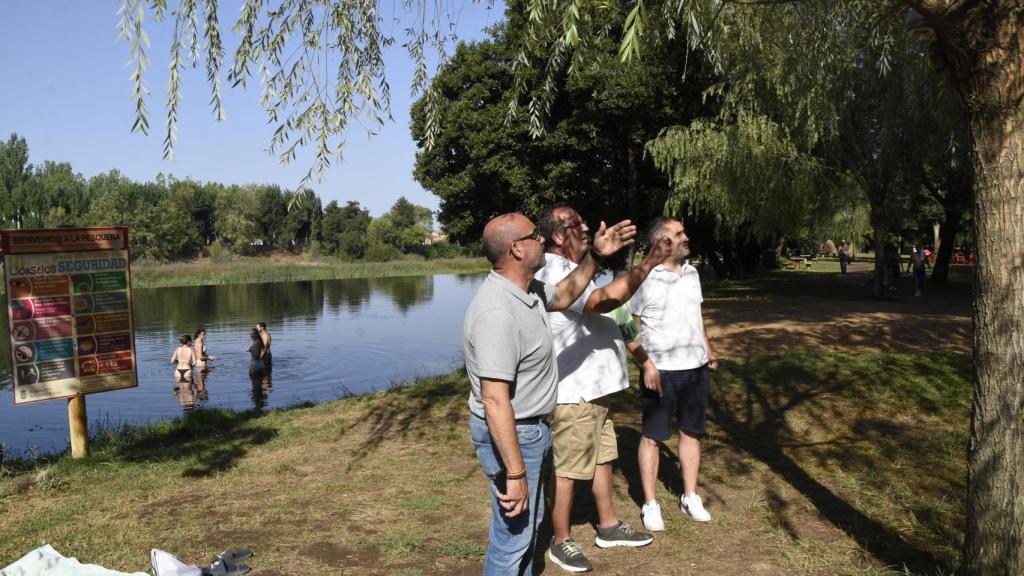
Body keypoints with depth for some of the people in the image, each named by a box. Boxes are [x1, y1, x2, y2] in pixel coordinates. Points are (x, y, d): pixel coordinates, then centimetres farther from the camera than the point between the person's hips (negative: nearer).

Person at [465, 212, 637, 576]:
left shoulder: (525, 290, 1)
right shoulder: (498, 312, -30)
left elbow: (565, 294, 24)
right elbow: (495, 400, -32)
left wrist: (594, 256, 11)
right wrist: (514, 473, -29)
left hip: (530, 428, 10)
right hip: (510, 435, -10)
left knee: (529, 520, 25)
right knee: (513, 534, 4)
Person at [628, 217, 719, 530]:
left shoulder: (692, 273, 7)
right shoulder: (644, 279, -13)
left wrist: (708, 350, 17)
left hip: (696, 368, 6)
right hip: (661, 371, -6)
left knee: (692, 432, 14)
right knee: (652, 436, 4)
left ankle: (690, 497, 28)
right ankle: (650, 504, 15)